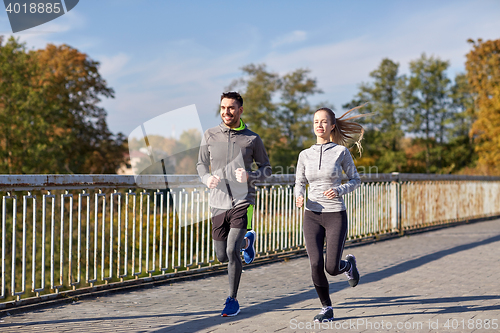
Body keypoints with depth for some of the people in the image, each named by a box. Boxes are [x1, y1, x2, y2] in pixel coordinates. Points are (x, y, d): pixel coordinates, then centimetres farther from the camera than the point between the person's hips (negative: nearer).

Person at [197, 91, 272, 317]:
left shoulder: (252, 139, -1)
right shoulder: (210, 135, 3)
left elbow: (266, 169, 6)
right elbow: (201, 164, 12)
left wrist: (249, 176, -16)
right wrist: (206, 178, -12)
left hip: (242, 203, -3)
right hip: (218, 203, 3)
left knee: (232, 252, -15)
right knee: (222, 256, 11)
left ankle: (233, 300, 4)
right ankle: (247, 240, 44)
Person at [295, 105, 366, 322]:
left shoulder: (341, 152, -3)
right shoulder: (305, 155, 5)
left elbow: (355, 180, 5)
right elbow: (299, 183, 12)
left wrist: (339, 191, -15)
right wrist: (299, 197, -11)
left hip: (336, 215, -2)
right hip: (312, 216, 2)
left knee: (331, 268, -5)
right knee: (316, 265, -10)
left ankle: (348, 265, 33)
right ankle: (327, 308, 13)